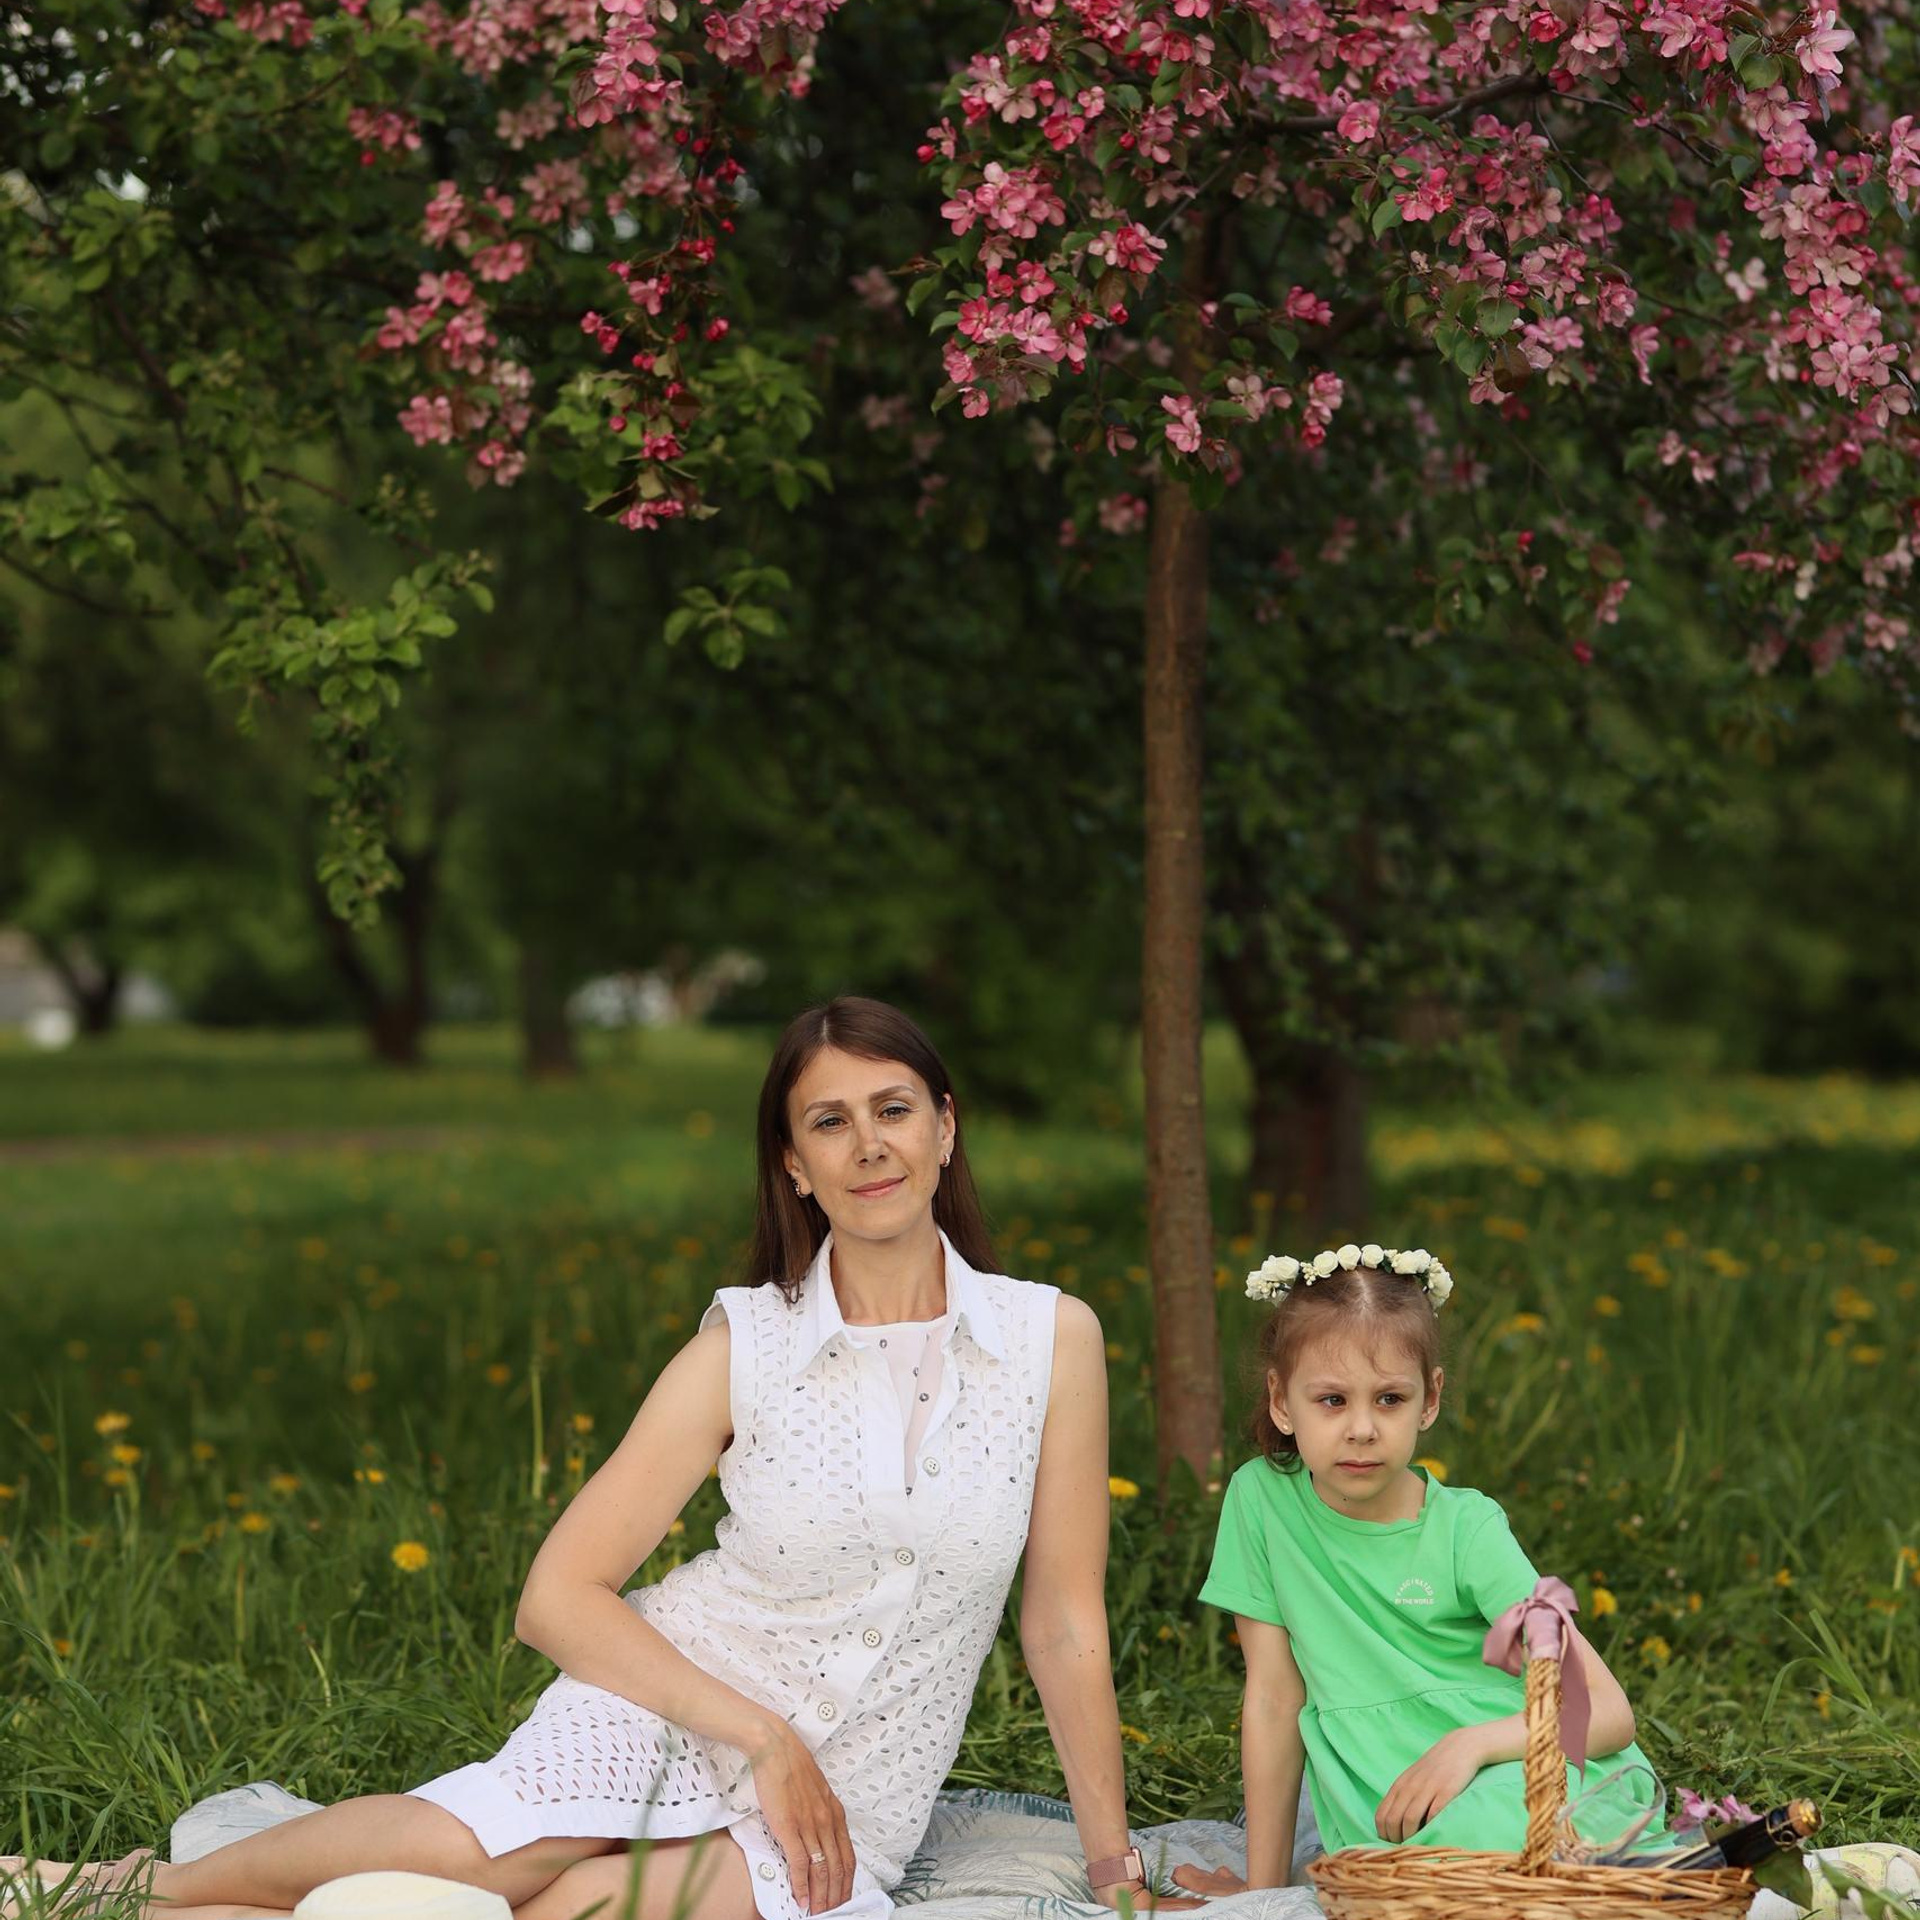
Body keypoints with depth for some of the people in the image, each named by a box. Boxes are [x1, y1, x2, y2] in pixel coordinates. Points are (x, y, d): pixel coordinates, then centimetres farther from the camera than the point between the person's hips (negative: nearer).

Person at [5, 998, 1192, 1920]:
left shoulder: (1053, 1340, -3)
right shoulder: (743, 1347, -5)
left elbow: (1068, 1624, 4)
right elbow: (557, 1600, -6)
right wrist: (763, 1735, -14)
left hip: (845, 1813, 0)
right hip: (669, 1707, 0)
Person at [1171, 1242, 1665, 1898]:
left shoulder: (1467, 1530, -5)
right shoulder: (1261, 1499, 0)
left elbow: (1610, 1713, -7)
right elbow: (1274, 1700, 6)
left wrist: (1474, 1743, -25)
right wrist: (1265, 1887, 4)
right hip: (1388, 1822, 1)